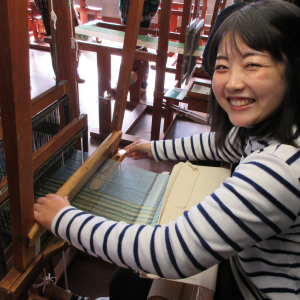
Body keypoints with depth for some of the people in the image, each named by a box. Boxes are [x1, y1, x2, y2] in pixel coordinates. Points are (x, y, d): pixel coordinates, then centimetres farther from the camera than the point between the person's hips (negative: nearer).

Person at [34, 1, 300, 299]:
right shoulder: (263, 129, -9)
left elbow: (171, 255, -37)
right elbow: (225, 144, 15)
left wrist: (63, 219, -24)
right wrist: (155, 148, 21)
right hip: (241, 266, 7)